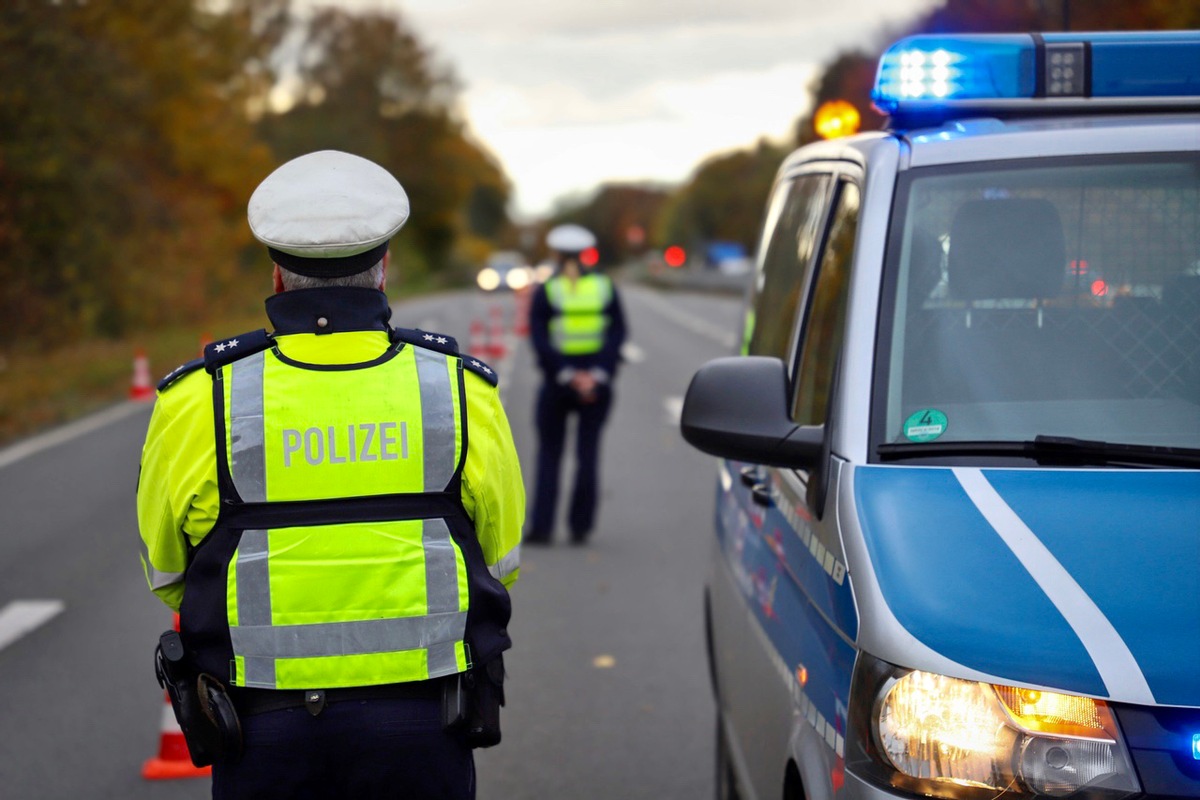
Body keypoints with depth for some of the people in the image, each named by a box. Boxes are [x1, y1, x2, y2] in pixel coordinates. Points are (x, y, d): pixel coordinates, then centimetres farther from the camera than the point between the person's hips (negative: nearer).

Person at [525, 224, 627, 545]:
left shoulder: (545, 292, -2)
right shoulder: (605, 287, 4)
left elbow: (539, 340, -11)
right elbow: (617, 334, -3)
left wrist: (567, 374, -13)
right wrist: (598, 374, -9)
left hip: (557, 383, -2)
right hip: (597, 383, 2)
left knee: (549, 454, 8)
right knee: (588, 453, 7)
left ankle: (541, 526, 2)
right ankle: (580, 527, 6)